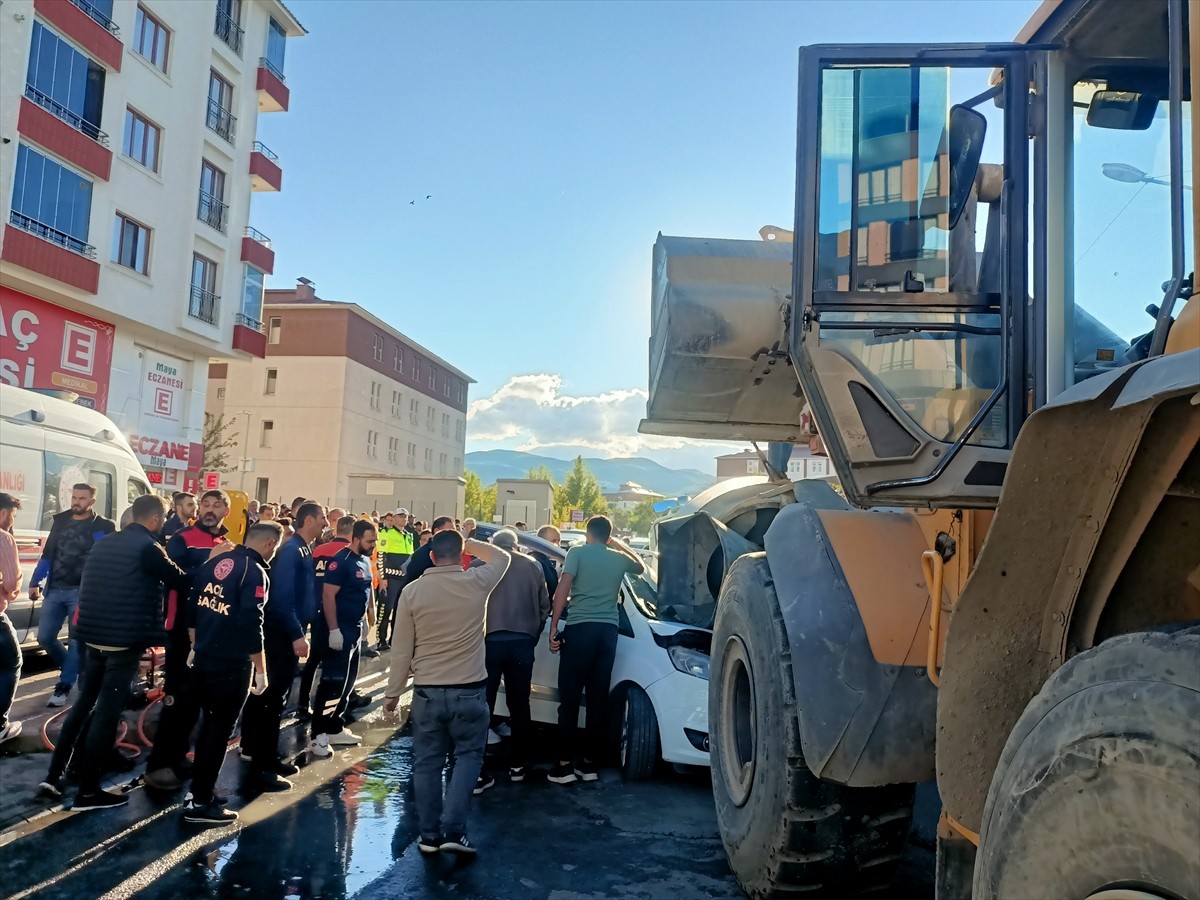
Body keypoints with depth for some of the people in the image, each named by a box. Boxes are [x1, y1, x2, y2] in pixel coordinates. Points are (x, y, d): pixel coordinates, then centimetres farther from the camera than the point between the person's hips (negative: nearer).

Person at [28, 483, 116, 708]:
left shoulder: (103, 526, -3)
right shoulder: (61, 520, 10)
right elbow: (47, 554, 13)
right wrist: (35, 583, 6)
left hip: (82, 592, -5)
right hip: (55, 590, 5)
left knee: (76, 640, -2)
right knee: (44, 637, 5)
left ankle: (63, 687, 7)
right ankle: (73, 668, 27)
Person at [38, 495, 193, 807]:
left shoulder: (104, 543, 12)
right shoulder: (148, 547, -12)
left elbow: (84, 583, 22)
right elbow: (182, 582, -7)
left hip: (93, 636, 8)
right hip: (126, 640, -8)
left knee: (84, 703, 19)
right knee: (107, 712, -1)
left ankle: (55, 774, 19)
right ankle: (88, 791, 6)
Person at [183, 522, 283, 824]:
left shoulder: (214, 563, 6)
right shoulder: (255, 572, -16)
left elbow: (193, 608, 12)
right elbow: (251, 624, -21)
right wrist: (261, 670, -14)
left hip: (204, 658, 7)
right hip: (232, 663, -7)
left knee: (210, 725, 20)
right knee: (220, 730, 4)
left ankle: (199, 791, 30)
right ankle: (201, 803, 12)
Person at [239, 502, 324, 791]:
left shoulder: (304, 551, 12)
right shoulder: (291, 550, -16)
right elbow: (282, 596, -23)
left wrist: (299, 631, 12)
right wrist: (296, 634, -24)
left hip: (290, 633, 9)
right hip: (282, 634, -9)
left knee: (278, 697, 16)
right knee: (272, 698, -5)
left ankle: (268, 756, 27)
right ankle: (259, 768, 0)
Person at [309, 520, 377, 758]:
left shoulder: (365, 561, 10)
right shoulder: (341, 561, -17)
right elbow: (328, 595, -21)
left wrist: (365, 620, 17)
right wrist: (333, 630, -24)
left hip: (354, 630, 9)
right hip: (337, 631, -9)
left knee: (346, 681, 15)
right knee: (332, 682, -8)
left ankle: (335, 729, 26)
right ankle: (317, 736, -1)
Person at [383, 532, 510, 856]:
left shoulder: (412, 591, -5)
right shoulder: (477, 582, -8)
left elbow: (401, 650, -1)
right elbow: (502, 558, 14)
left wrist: (392, 692, 8)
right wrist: (467, 542, 20)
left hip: (427, 692, 1)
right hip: (469, 690, -1)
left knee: (427, 763, 13)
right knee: (468, 756, 12)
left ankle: (429, 834, 19)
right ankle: (453, 830, 3)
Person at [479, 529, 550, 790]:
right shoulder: (533, 565, 10)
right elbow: (544, 606, 12)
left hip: (490, 641, -2)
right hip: (522, 643, 2)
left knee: (482, 706, 2)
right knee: (519, 705, 14)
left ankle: (478, 773, 1)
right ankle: (518, 766, 24)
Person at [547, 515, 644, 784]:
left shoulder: (577, 553, 3)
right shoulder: (619, 558, 15)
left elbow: (562, 589, -7)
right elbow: (641, 568, 38)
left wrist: (553, 626, -4)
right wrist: (619, 545, 39)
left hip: (580, 628, -4)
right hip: (608, 630, 4)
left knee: (570, 698, 0)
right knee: (598, 699, 9)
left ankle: (564, 765, 1)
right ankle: (589, 763, 15)